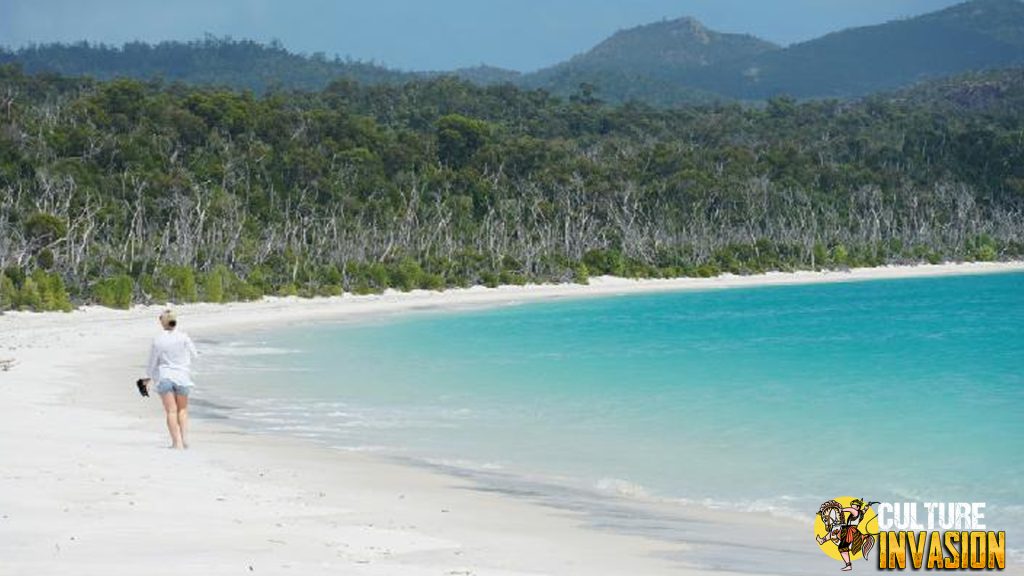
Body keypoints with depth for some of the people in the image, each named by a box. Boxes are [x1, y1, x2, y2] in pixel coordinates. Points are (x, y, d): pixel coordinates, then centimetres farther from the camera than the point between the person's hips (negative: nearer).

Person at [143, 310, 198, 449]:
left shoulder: (157, 340, -6)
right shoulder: (183, 337, -7)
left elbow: (152, 362, 3)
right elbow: (193, 355, 3)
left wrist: (149, 377, 21)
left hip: (164, 376, -1)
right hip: (182, 376, 1)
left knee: (171, 411, 0)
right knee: (182, 409, 15)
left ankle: (177, 442, -7)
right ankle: (185, 437, 3)